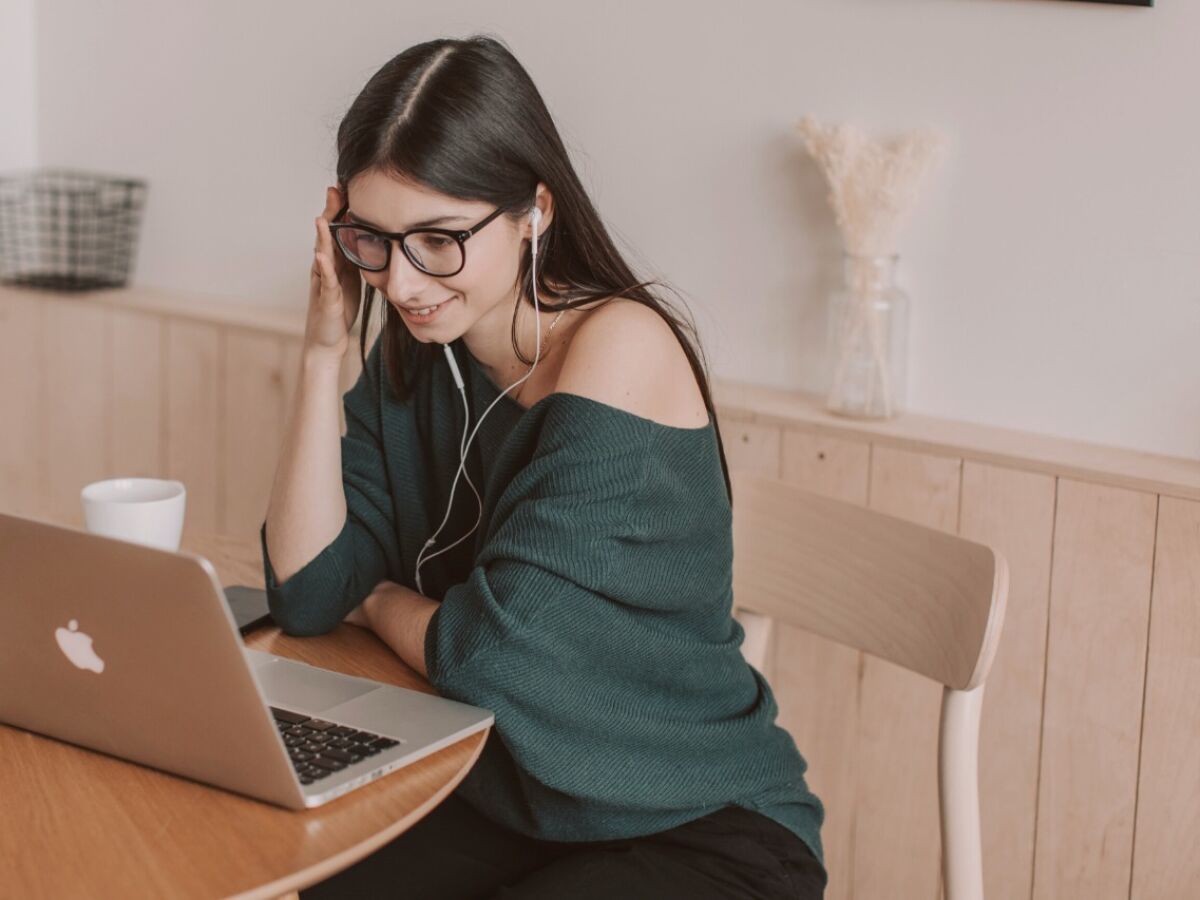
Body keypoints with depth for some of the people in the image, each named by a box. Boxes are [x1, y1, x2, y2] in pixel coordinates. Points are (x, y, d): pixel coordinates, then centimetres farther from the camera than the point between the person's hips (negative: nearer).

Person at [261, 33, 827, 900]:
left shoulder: (619, 348, -21)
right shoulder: (415, 358, 1)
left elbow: (489, 652, -23)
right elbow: (307, 594, -5)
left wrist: (378, 599, -2)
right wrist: (324, 351, -9)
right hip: (502, 802, 6)